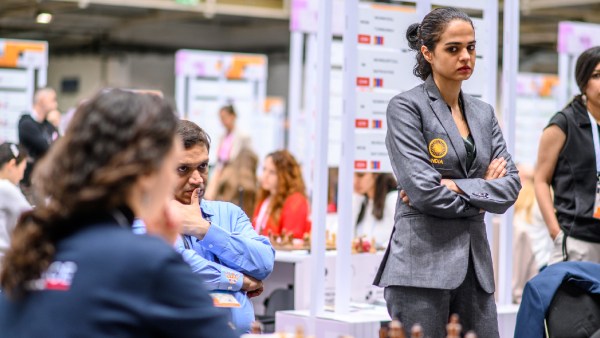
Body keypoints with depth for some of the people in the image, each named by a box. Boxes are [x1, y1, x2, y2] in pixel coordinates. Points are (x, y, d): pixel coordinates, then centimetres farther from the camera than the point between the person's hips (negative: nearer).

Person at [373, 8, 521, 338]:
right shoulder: (406, 107, -3)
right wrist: (481, 191, -1)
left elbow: (511, 186, 4)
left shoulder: (483, 113, 15)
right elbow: (422, 188, -14)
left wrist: (455, 186, -10)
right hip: (421, 261, -6)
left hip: (474, 261, 6)